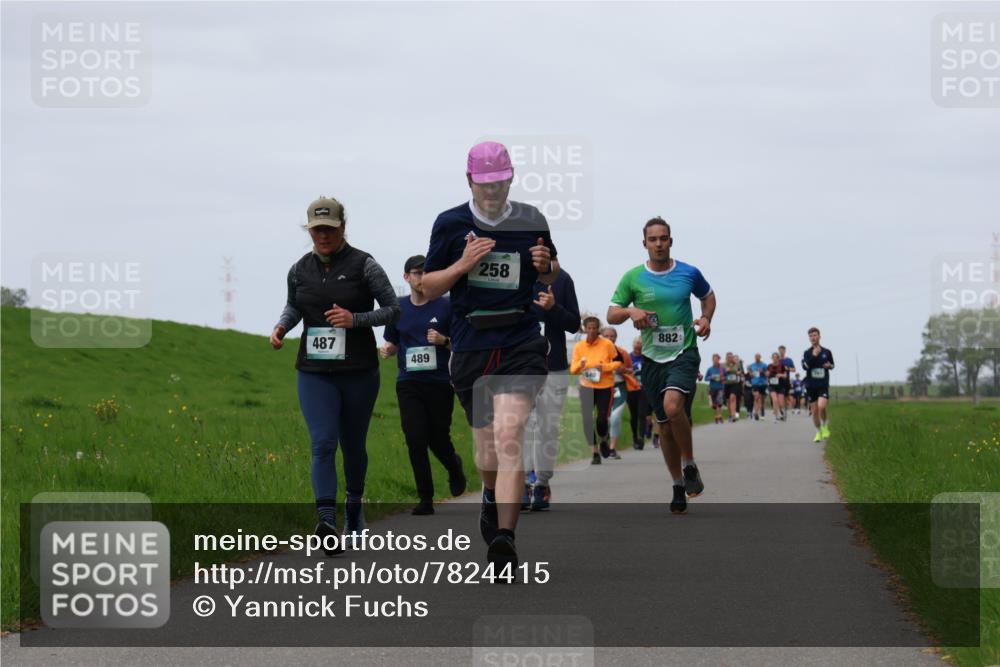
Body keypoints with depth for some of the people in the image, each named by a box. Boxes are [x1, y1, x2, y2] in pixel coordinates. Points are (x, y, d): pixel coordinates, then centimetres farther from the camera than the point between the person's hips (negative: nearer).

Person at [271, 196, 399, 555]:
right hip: (314, 373, 2)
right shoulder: (300, 270, 5)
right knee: (322, 444, -14)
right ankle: (327, 522, -26)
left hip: (359, 372, -2)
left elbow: (393, 309, -3)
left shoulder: (364, 265, -6)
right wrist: (281, 327, 3)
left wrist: (355, 319, -17)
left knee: (353, 445, 11)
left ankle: (354, 505, 38)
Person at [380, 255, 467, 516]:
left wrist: (444, 341, -16)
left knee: (438, 440, 3)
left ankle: (454, 467, 39)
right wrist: (387, 350, -4)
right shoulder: (397, 309, 8)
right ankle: (425, 499, -2)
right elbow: (392, 343, 19)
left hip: (440, 383, -2)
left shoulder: (446, 306, 0)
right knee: (415, 441, -8)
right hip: (409, 384, 2)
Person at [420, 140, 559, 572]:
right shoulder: (450, 225, 2)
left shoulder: (531, 222, 5)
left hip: (521, 345, -1)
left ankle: (503, 538, -24)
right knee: (486, 448, 9)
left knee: (508, 437, -19)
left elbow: (551, 277, 20)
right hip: (470, 347, 1)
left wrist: (546, 265, -4)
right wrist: (462, 266, -12)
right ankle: (492, 497, 44)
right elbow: (427, 288, 6)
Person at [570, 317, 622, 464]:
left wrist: (605, 367, -18)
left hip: (605, 387, -2)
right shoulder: (579, 347, -3)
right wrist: (580, 365, -22)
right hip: (587, 387, 2)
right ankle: (595, 452, 3)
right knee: (587, 420, -9)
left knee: (602, 418, -5)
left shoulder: (607, 344, -9)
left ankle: (603, 442, 29)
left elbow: (618, 362, 0)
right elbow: (573, 370, 0)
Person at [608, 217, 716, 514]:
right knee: (665, 426, 6)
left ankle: (690, 466, -7)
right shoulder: (633, 278, 1)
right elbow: (611, 315, 4)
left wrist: (706, 318, 2)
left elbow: (708, 296, 21)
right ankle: (679, 487, 21)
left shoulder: (689, 273, 2)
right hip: (652, 358, 2)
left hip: (684, 353, -2)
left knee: (673, 406, -28)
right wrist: (630, 311, -16)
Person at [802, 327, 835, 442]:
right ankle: (818, 433, 20)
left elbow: (832, 365, 19)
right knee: (814, 411, 4)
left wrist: (830, 366, -4)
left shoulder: (826, 352, 5)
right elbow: (804, 366, -13)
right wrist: (813, 356, -22)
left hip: (823, 385, -1)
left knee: (821, 406, -21)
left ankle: (824, 427, 4)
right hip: (811, 385, 1)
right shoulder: (807, 353, 3)